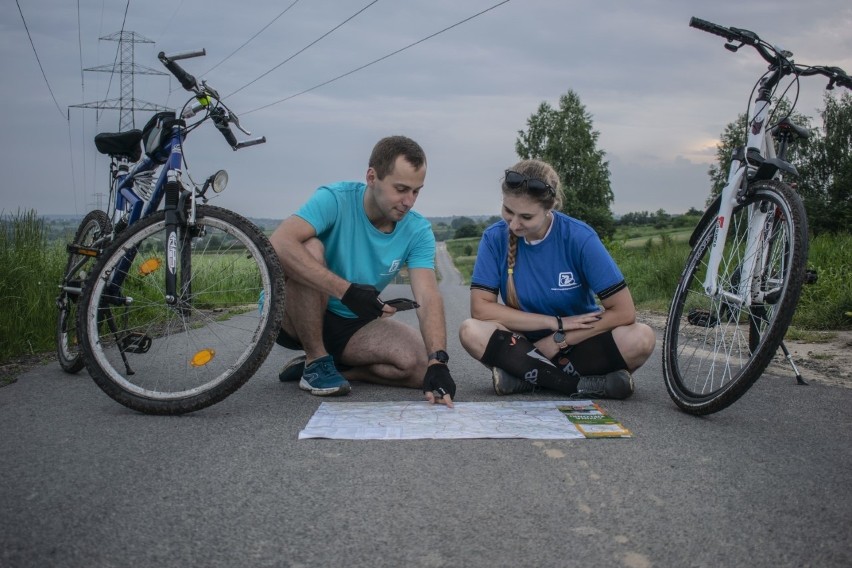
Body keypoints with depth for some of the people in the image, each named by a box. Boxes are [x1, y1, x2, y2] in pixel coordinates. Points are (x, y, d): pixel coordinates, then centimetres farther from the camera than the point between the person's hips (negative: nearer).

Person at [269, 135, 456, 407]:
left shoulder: (418, 231, -9)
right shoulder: (335, 199, -20)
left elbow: (428, 298, -21)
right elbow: (278, 244, -36)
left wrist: (438, 363, -37)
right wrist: (347, 291, -40)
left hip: (354, 325, 3)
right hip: (297, 319, -3)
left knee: (422, 364, -20)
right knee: (310, 249, -31)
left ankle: (334, 366, 0)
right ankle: (315, 362, -14)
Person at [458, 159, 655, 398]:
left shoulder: (580, 238, -16)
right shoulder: (495, 238, -11)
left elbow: (624, 312, -16)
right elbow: (480, 308, -16)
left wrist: (559, 340, -17)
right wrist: (555, 323, -18)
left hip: (577, 344, -1)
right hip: (525, 346, 1)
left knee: (641, 338, -29)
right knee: (471, 332, -28)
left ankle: (525, 376, -20)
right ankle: (583, 385, -25)